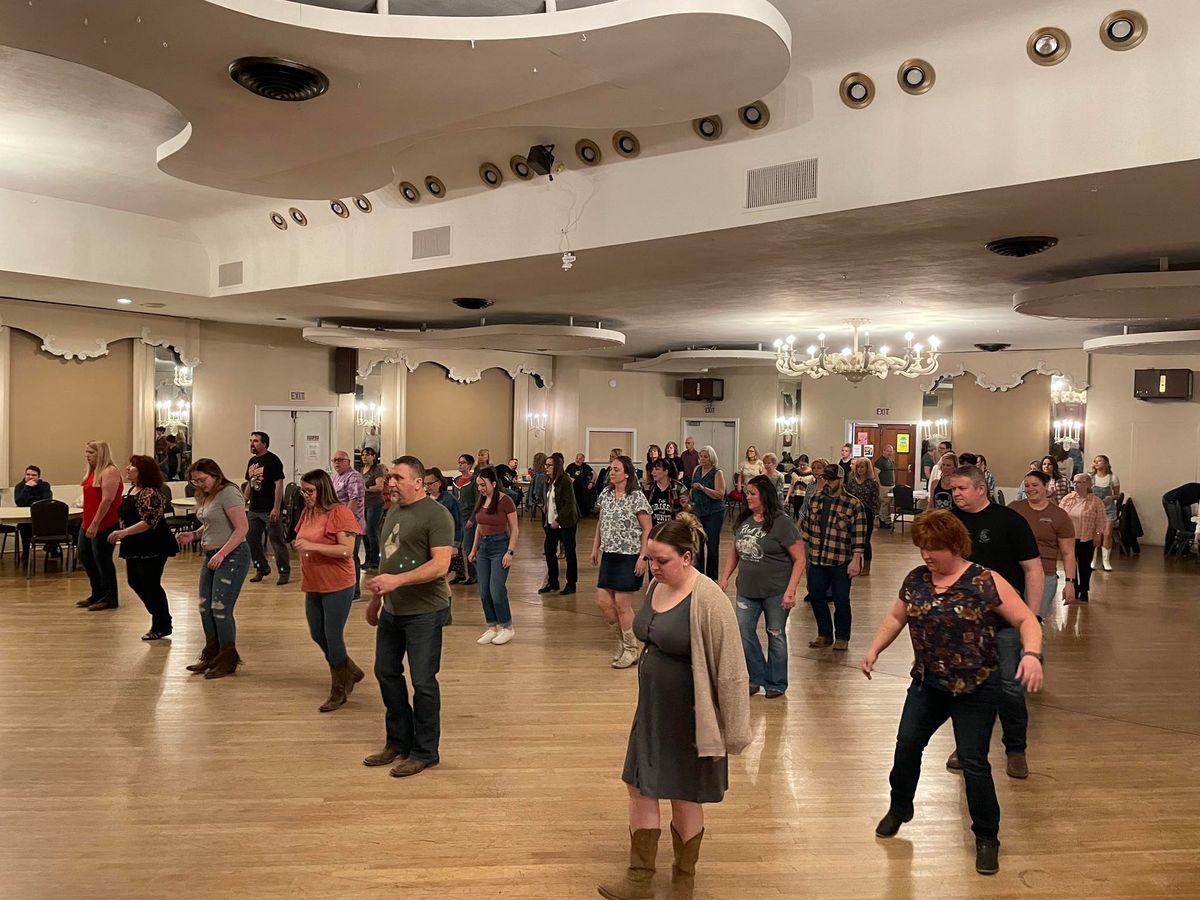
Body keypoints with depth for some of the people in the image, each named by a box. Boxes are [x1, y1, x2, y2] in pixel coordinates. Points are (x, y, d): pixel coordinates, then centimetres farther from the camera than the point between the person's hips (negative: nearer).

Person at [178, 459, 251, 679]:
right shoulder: (206, 496, 13)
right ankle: (211, 656, 24)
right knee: (205, 608, 10)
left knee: (220, 609, -6)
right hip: (212, 556, 9)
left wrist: (222, 554, -23)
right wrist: (194, 535, 5)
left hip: (232, 556, -9)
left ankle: (228, 660, 8)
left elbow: (242, 528, -21)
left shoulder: (228, 493, -14)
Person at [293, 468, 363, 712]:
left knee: (333, 637, -1)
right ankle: (351, 672, 35)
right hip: (313, 586, 8)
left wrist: (312, 546, -27)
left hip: (338, 586, -8)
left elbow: (347, 550, -22)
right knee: (317, 635, 15)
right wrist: (299, 545, 4)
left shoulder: (340, 512, -15)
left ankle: (339, 691, 16)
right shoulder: (308, 512, 7)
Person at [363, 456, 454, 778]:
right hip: (391, 610, 9)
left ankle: (424, 752, 18)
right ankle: (398, 742, 33)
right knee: (386, 673, 16)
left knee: (423, 682, 2)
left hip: (424, 612, -8)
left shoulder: (436, 515, -16)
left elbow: (440, 565, -24)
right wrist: (376, 599, 21)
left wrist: (397, 580, -31)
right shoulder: (393, 512, 10)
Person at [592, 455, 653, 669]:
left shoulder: (636, 497, -11)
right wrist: (595, 548, 13)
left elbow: (647, 530, -11)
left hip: (629, 557, -7)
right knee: (603, 601, 4)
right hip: (609, 555, 7)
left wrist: (642, 557, -17)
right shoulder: (606, 494, 8)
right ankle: (622, 640, 25)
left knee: (622, 603, -3)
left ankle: (631, 650, 13)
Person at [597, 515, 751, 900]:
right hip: (651, 709, 7)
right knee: (640, 788, 12)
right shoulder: (656, 586, -1)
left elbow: (731, 670, -20)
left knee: (684, 797, 11)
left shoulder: (708, 601, -24)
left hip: (689, 717, -7)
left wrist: (734, 730, -15)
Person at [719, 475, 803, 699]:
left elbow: (799, 559, -13)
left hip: (775, 592, -5)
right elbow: (734, 551, 16)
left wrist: (790, 590, -18)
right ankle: (756, 678, 26)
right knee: (744, 633, 6)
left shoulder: (782, 522, -14)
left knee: (776, 635, 8)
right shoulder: (744, 520, 3)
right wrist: (725, 577, 8)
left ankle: (776, 684, 25)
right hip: (747, 590, 5)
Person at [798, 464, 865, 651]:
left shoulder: (853, 505, -9)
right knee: (816, 597, 10)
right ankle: (824, 635, 26)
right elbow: (806, 525, 14)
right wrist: (801, 548, 12)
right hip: (816, 559, 5)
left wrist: (856, 560, -15)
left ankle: (842, 638, 22)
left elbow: (859, 535, -11)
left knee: (841, 601, 5)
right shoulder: (813, 499, 6)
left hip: (841, 563, -5)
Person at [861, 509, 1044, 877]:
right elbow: (896, 617, 13)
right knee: (906, 745, 11)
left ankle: (986, 837, 19)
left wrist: (1032, 654, -32)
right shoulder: (915, 580, 0)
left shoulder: (985, 582, -15)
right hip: (927, 683, 5)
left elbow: (1026, 619, -14)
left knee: (973, 761, -2)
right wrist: (874, 649, 1)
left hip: (975, 688, -5)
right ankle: (900, 808, 36)